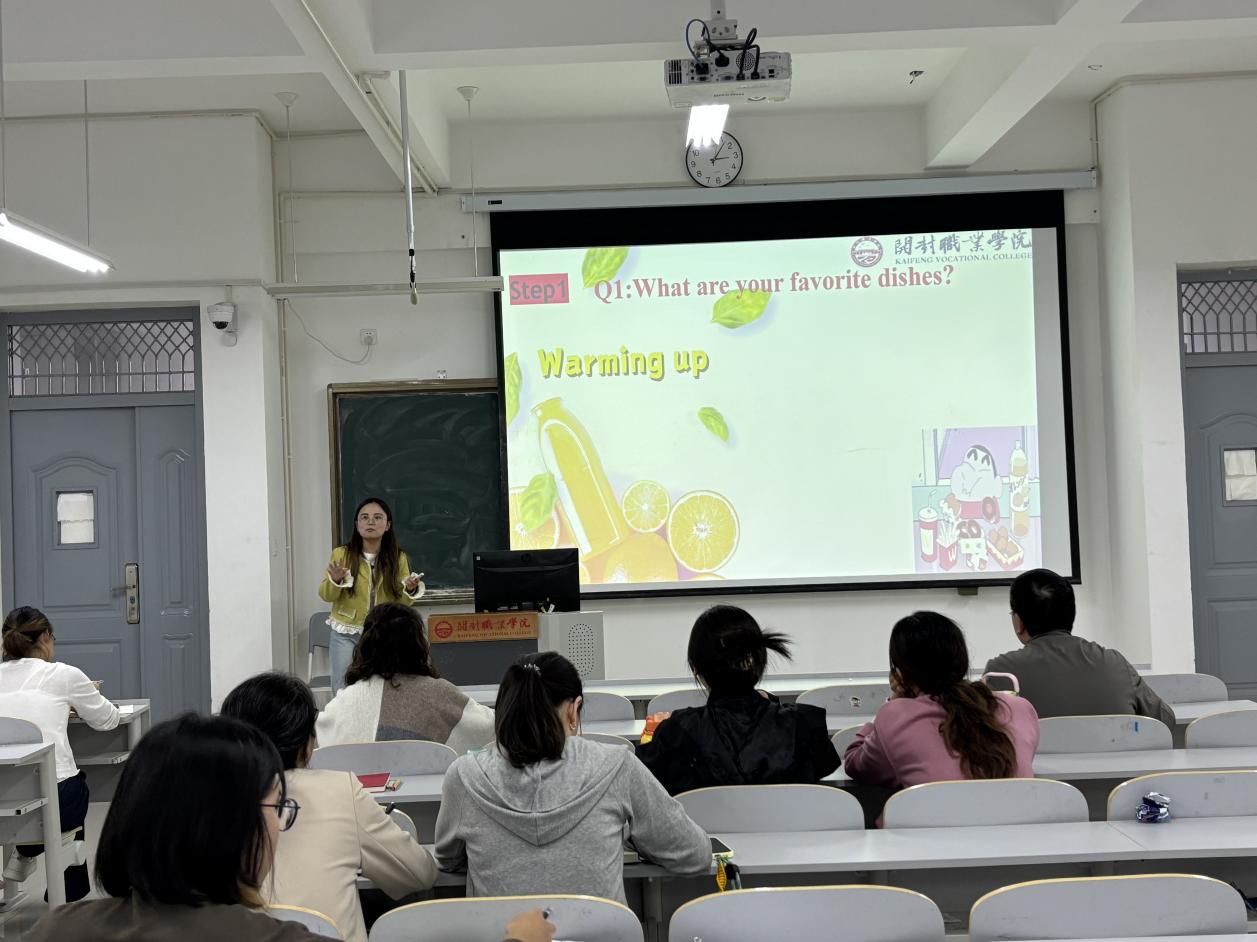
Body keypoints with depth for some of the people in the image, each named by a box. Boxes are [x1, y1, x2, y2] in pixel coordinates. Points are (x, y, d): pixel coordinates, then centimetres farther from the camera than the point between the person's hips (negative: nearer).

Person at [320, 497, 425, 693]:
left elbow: (401, 603, 3)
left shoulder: (398, 558, 0)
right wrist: (335, 580, -20)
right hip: (346, 634, 0)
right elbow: (326, 595, 0)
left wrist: (410, 590, -18)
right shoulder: (341, 554, -3)